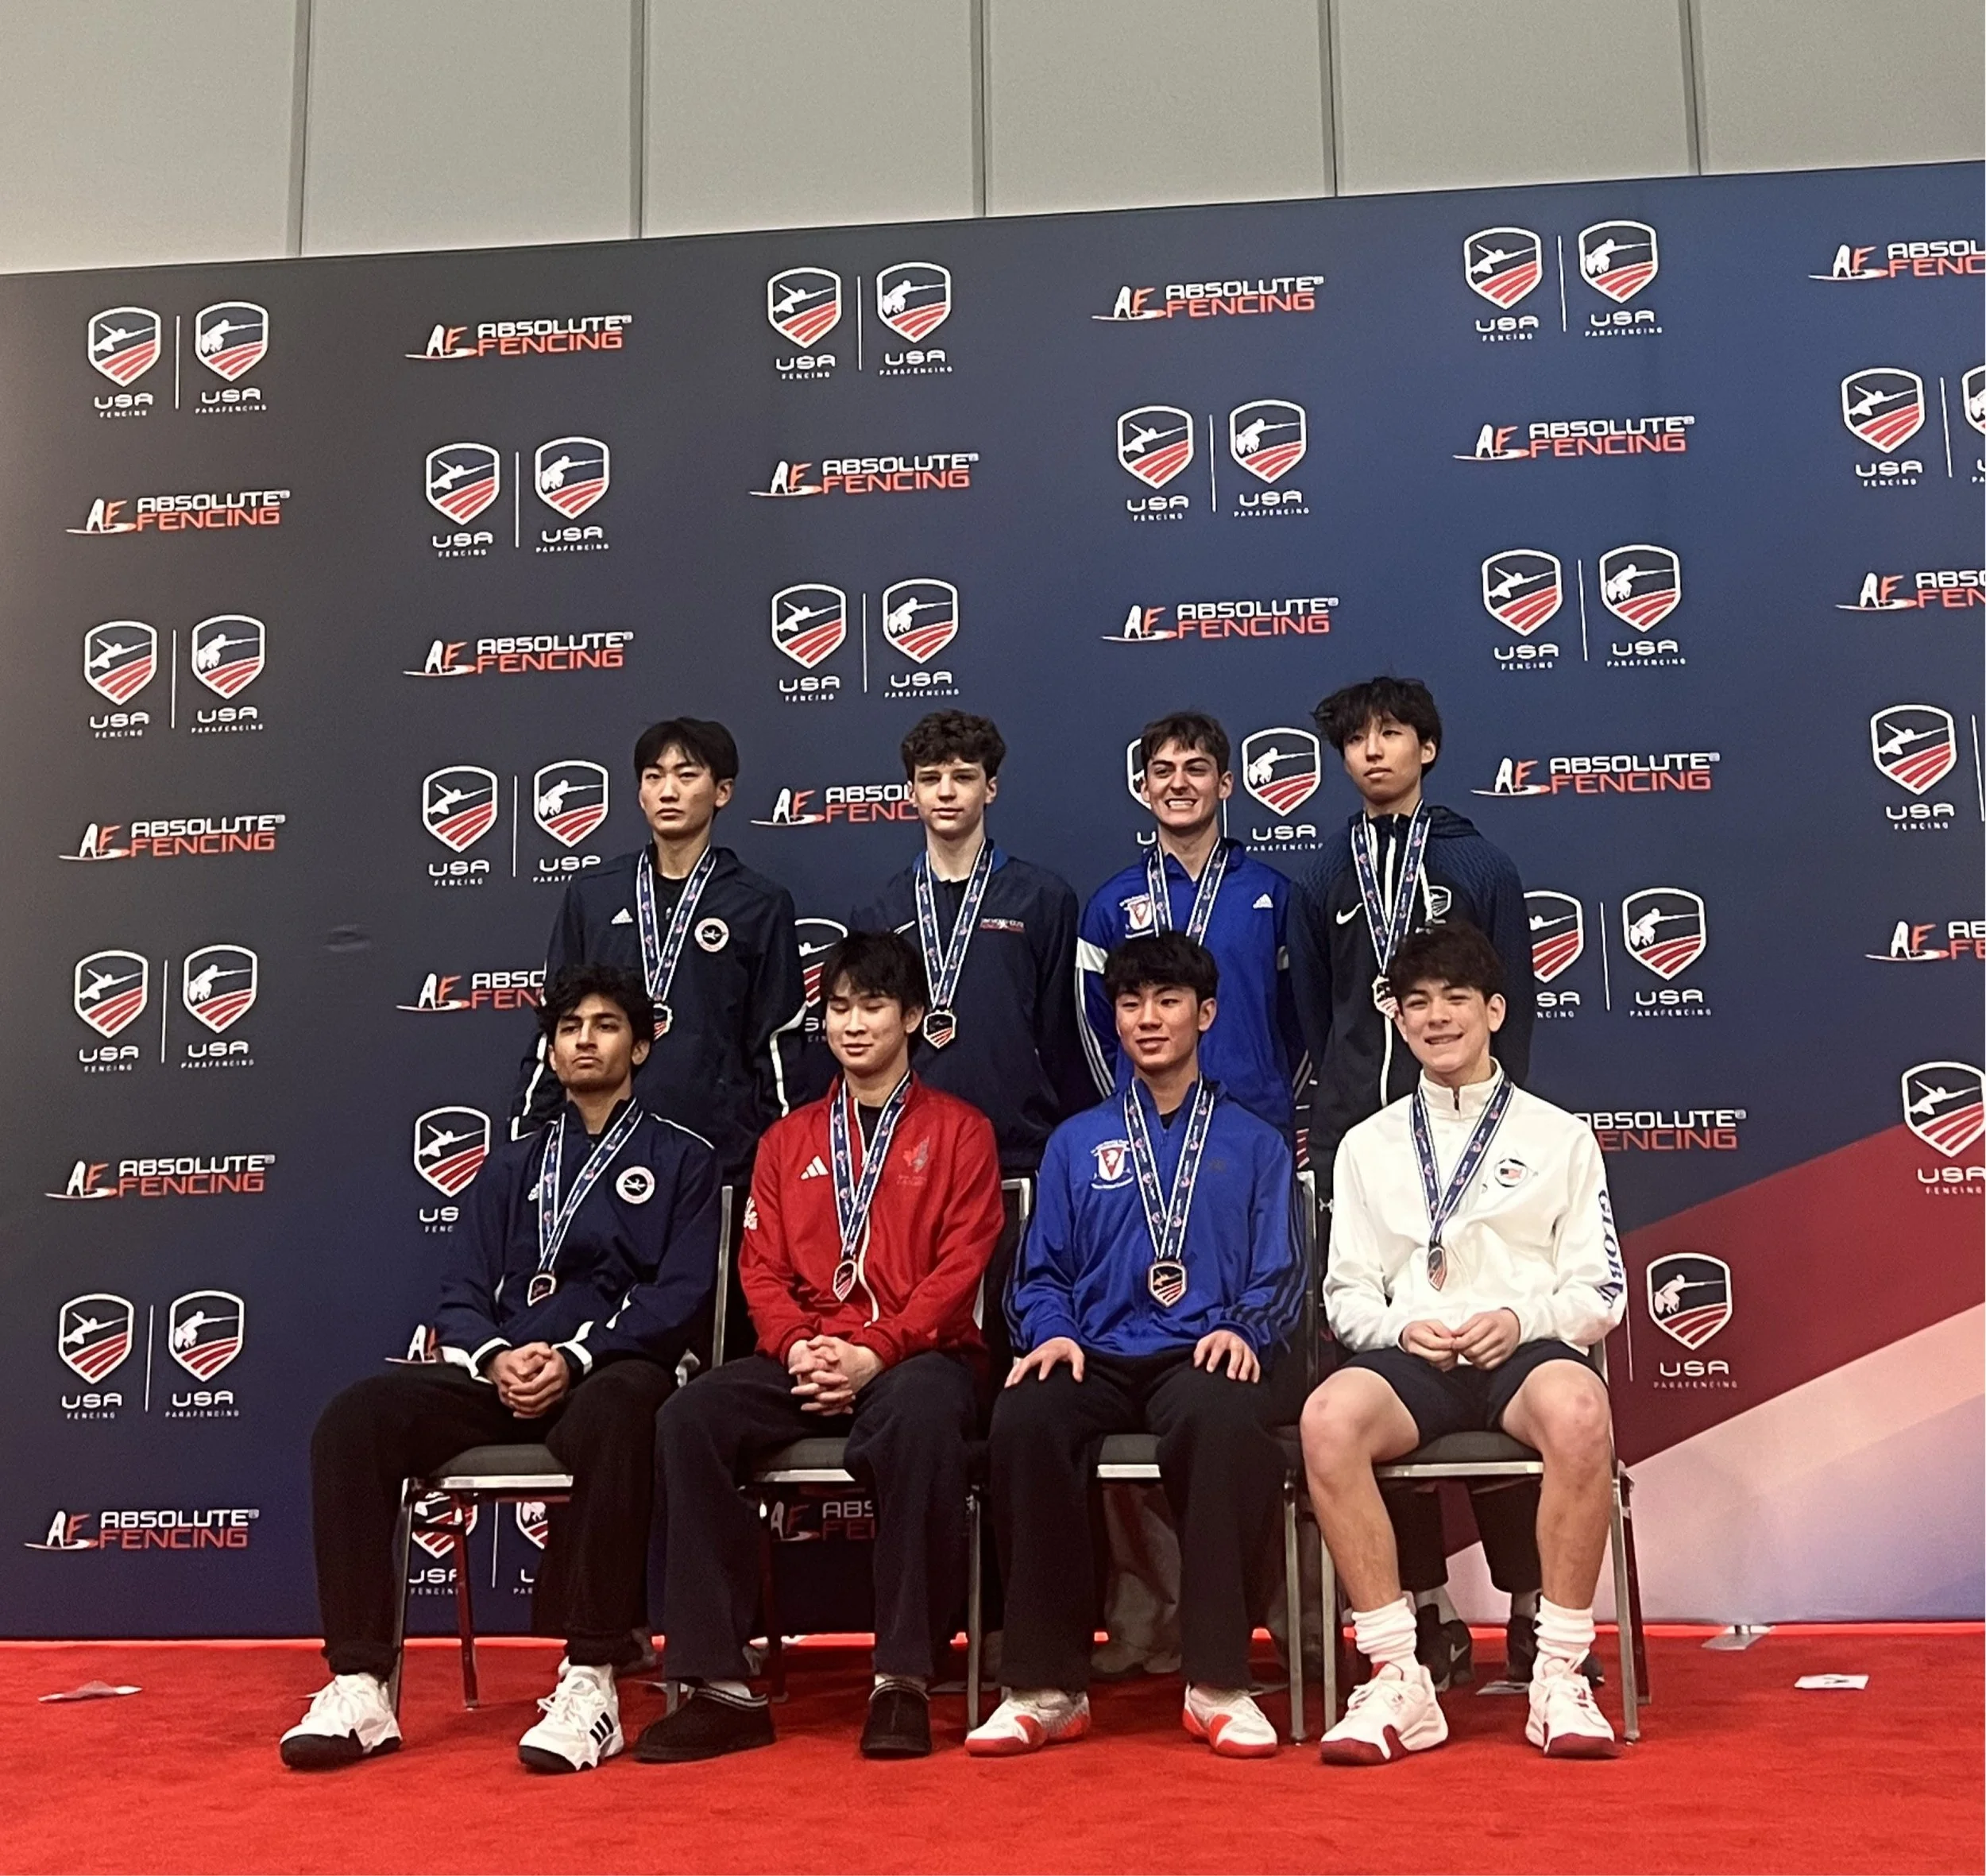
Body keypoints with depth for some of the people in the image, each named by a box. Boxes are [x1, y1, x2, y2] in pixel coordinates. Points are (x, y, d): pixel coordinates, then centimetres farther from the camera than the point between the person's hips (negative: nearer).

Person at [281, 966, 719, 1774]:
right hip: (501, 1376, 4)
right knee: (355, 1418, -24)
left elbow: (681, 1293, 0)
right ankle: (359, 1686, -24)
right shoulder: (512, 1167, 25)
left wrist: (574, 1356, -15)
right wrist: (496, 1357, -8)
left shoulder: (681, 1160, 14)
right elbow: (461, 1296, 16)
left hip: (615, 1371, -4)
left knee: (611, 1411, -41)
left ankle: (592, 1680, -36)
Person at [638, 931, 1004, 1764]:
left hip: (918, 1355, -3)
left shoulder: (958, 1130, 9)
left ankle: (903, 1677, -30)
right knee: (689, 1415, -25)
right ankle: (720, 1684, -23)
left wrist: (873, 1353, -17)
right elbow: (763, 1268, 12)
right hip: (804, 1361, 4)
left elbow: (960, 1267, -3)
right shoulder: (788, 1141, 21)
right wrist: (797, 1346, -10)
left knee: (920, 1414, -40)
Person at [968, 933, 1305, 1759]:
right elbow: (1042, 1273, 17)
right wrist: (1051, 1332, -5)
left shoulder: (1253, 1143, 20)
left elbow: (1278, 1274, 11)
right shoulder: (1076, 1143, 23)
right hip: (1097, 1359, 2)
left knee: (1220, 1418, -39)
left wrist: (1241, 1328, -11)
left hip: (1205, 1357, -1)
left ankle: (1217, 1682, -28)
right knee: (1025, 1419, -34)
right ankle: (1046, 1685, -22)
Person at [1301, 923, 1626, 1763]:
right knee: (1327, 1418, -34)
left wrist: (1522, 1318, -10)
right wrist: (1400, 1329, -6)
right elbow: (1347, 1292, 16)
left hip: (1527, 1347, -1)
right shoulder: (1369, 1145, 21)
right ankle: (1398, 1679, -26)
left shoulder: (1559, 1136, 17)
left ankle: (1560, 1677, -25)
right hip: (1411, 1354, 1)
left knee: (1579, 1413, -38)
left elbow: (1600, 1289, 10)